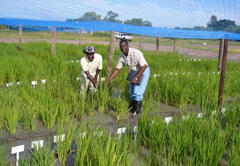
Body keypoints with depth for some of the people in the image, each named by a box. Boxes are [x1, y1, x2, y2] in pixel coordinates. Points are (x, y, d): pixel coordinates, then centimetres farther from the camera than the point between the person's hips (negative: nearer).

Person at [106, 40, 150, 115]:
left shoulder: (136, 53, -32)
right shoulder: (121, 56, -12)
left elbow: (144, 67, -27)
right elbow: (117, 69, -3)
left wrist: (136, 78, -28)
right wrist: (108, 80, -8)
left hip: (143, 71, -6)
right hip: (133, 72, 7)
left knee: (138, 91, -10)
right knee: (131, 91, 12)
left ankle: (138, 110, 7)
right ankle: (131, 109, 29)